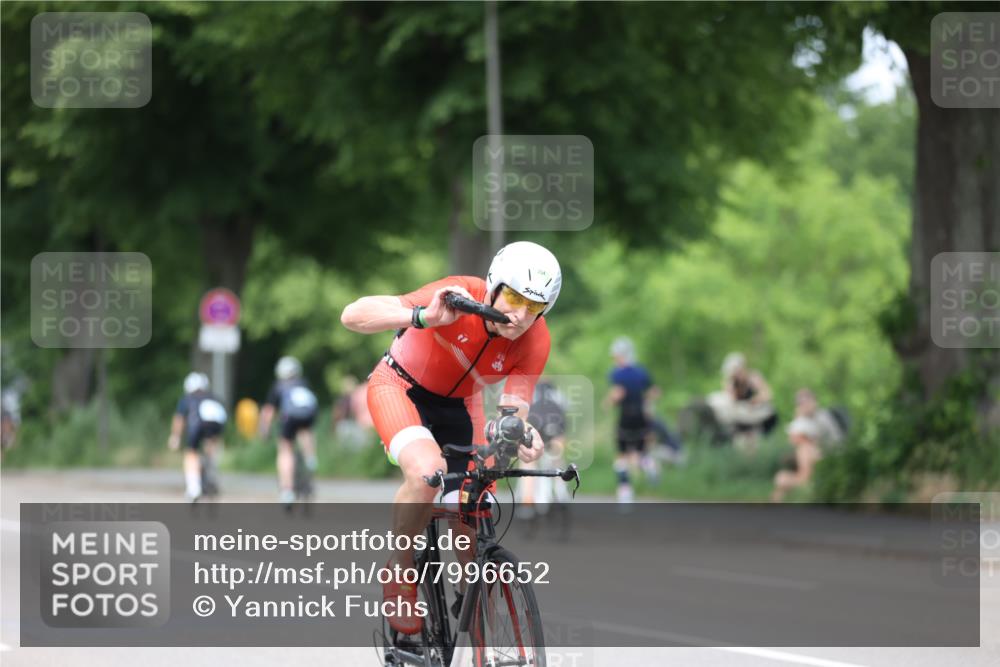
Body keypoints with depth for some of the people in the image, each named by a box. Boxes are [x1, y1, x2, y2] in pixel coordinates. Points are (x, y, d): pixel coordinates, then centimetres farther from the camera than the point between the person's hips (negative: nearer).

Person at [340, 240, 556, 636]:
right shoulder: (458, 297, -33)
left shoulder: (535, 341, -22)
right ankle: (399, 573, -12)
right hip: (401, 386, -4)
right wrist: (423, 317, -56)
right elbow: (353, 315, -40)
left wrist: (522, 437, -52)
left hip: (458, 406, 4)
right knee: (426, 470, -35)